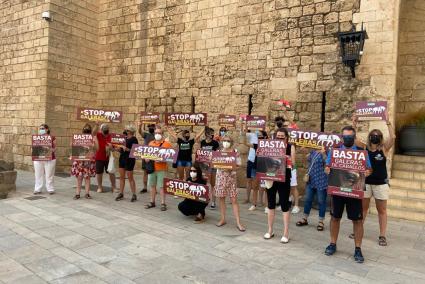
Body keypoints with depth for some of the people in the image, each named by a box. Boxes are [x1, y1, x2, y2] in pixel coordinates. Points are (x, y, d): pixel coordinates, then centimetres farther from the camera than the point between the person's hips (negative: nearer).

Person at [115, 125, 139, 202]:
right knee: (121, 177, 10)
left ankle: (134, 195, 8)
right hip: (122, 158, 7)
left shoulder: (134, 139, -9)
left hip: (130, 159, -7)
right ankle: (121, 194, 19)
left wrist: (127, 149, -26)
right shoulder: (124, 138, 13)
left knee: (130, 178, -2)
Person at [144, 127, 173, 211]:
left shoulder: (166, 144, -4)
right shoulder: (151, 143, 12)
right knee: (152, 185, 13)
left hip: (161, 168, -5)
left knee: (161, 186, -2)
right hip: (151, 167, 5)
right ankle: (152, 202, 24)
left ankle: (163, 203, 5)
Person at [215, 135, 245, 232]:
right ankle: (222, 219, 22)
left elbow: (238, 165, -3)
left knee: (234, 199, -3)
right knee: (221, 198, 8)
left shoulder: (235, 152, -2)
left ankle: (238, 222, 1)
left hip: (231, 176, -3)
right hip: (220, 176, 3)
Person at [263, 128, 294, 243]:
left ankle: (286, 233, 14)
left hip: (284, 179, -2)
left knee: (284, 206, 3)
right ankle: (270, 230, 24)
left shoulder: (290, 147, -1)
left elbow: (292, 163, -7)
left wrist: (287, 160, -25)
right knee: (271, 204, 11)